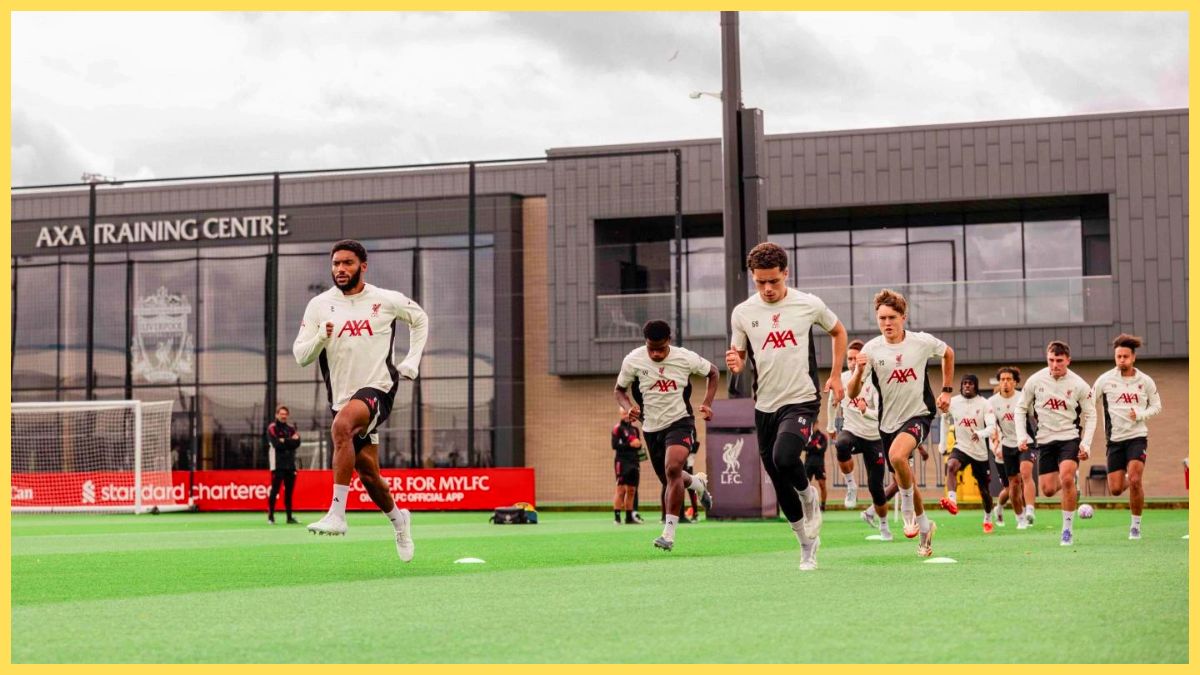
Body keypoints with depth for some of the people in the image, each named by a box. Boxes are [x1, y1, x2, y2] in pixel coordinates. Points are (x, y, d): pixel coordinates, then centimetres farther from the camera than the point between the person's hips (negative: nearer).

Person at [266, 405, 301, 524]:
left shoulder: (291, 429, 15)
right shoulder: (272, 428, 0)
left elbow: (297, 443, -1)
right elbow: (276, 444, -15)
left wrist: (284, 441, -11)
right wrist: (291, 440, -7)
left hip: (290, 464, 5)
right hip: (277, 464, -5)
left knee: (289, 491, 6)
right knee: (275, 490, -7)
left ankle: (289, 517, 9)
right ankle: (270, 516, -4)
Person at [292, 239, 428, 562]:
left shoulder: (387, 300, -1)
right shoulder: (319, 305, 1)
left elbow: (420, 319, 18)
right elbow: (300, 355, 0)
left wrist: (412, 361, 9)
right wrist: (321, 337, -21)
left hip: (377, 388, -4)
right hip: (343, 398, 4)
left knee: (342, 426, -35)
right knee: (367, 473, 10)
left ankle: (337, 513, -39)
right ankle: (398, 518, 41)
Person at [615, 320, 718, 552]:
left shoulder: (686, 358, -13)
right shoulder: (633, 360, -11)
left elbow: (713, 372, 7)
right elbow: (619, 389, 4)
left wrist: (707, 403, -6)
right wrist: (628, 407, -17)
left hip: (680, 421, -3)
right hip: (652, 427, 4)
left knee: (673, 469, -27)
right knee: (670, 480, 15)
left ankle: (669, 533, -24)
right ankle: (697, 483, 53)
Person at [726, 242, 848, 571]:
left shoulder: (809, 305, -3)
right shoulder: (742, 313, 1)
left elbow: (838, 332, 15)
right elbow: (739, 356, 13)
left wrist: (835, 376, 7)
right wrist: (736, 364, -12)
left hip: (802, 401, -3)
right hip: (765, 407, 3)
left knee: (784, 457, -31)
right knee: (781, 489, 7)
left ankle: (809, 495, 2)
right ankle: (807, 545, 27)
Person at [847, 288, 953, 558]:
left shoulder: (922, 342, -9)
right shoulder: (872, 349, -10)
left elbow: (948, 353, 15)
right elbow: (852, 394, -14)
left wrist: (946, 391, 11)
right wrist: (860, 371, -33)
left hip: (918, 415, -3)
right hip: (888, 422, 3)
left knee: (897, 455, -33)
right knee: (903, 481, 13)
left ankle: (908, 511, -9)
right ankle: (924, 525, 40)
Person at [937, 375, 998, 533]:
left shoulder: (984, 404, -10)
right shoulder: (953, 402, -3)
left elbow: (992, 427, -22)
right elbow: (945, 419, 17)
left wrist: (980, 434, -43)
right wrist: (942, 443, 18)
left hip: (980, 452, -1)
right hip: (961, 447, 1)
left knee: (985, 490, 11)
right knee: (951, 466, -35)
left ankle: (988, 520, 36)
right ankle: (952, 501, -50)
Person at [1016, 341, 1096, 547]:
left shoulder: (1078, 385, -7)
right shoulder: (1035, 380, -5)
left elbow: (1090, 415, 2)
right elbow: (1021, 408, 7)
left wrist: (1086, 444, -8)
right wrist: (1022, 436, -3)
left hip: (1070, 438, -2)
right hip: (1045, 439, 3)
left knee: (1066, 478, -25)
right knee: (1048, 490, 0)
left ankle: (1068, 529, -13)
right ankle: (1071, 487, 38)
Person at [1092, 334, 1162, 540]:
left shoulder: (1145, 381, 0)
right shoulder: (1105, 380, -3)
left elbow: (1157, 406, 11)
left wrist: (1141, 414, -10)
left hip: (1137, 436, -1)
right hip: (1114, 438, 1)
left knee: (1134, 481, -18)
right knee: (1115, 490, -1)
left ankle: (1136, 525, -2)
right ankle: (1126, 482, 37)